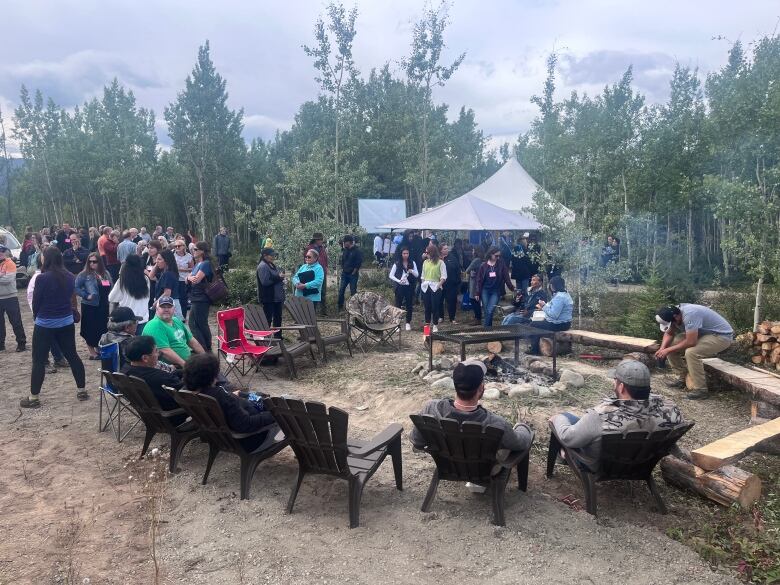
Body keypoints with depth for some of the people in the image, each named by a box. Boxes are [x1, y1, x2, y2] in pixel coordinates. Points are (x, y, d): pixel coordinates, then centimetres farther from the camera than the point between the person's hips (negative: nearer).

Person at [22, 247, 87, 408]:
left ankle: (33, 397, 12)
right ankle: (82, 390, 18)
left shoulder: (42, 278, -16)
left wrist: (36, 317, 11)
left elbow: (36, 301, -6)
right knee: (72, 356, 12)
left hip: (45, 324, -5)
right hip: (66, 322, 5)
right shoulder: (70, 277, -1)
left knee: (39, 360, 5)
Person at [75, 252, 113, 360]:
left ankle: (99, 349, 27)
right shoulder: (84, 274, -6)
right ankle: (92, 352, 11)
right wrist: (86, 296, -17)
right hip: (90, 306, -5)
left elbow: (110, 288, 18)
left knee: (102, 328, 11)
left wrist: (109, 298, 4)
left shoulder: (106, 274, 9)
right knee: (91, 329, 2)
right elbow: (76, 287, -10)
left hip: (104, 306, 5)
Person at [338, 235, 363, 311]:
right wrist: (342, 269, 9)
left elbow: (358, 263, -14)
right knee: (341, 290, 3)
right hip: (344, 274, 6)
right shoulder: (345, 250, 9)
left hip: (353, 274, -6)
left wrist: (354, 272, -13)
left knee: (353, 291, 0)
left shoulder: (357, 251, -11)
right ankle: (340, 307, 12)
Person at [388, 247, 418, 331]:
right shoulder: (397, 264, -2)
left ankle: (408, 323, 16)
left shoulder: (412, 263, 4)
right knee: (398, 304, 0)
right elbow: (391, 275, -1)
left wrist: (412, 271, -18)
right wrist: (399, 281, -15)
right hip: (400, 287, -2)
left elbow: (417, 275, 3)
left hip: (409, 286, 2)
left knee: (409, 305, 6)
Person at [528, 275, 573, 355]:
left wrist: (544, 306, -17)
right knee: (539, 323, 24)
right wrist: (544, 306, 7)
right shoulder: (564, 294, 11)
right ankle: (535, 348, 23)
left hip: (558, 325, -11)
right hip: (564, 323, 11)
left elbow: (553, 314, -28)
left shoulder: (559, 297, -24)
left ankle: (534, 350, 8)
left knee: (534, 325, 0)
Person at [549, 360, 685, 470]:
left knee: (565, 417, 14)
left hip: (598, 467, -5)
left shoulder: (603, 415, -40)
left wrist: (558, 419, -8)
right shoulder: (666, 407, -27)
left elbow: (567, 438, -28)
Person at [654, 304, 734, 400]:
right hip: (703, 333, 9)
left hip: (722, 335, -9)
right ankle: (680, 377, 11)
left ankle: (700, 390, -19)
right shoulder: (674, 313, -8)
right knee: (670, 343, -2)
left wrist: (668, 350, -25)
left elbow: (690, 342, -35)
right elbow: (669, 333, 5)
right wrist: (662, 348, -13)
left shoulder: (689, 315, -34)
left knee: (691, 352, -32)